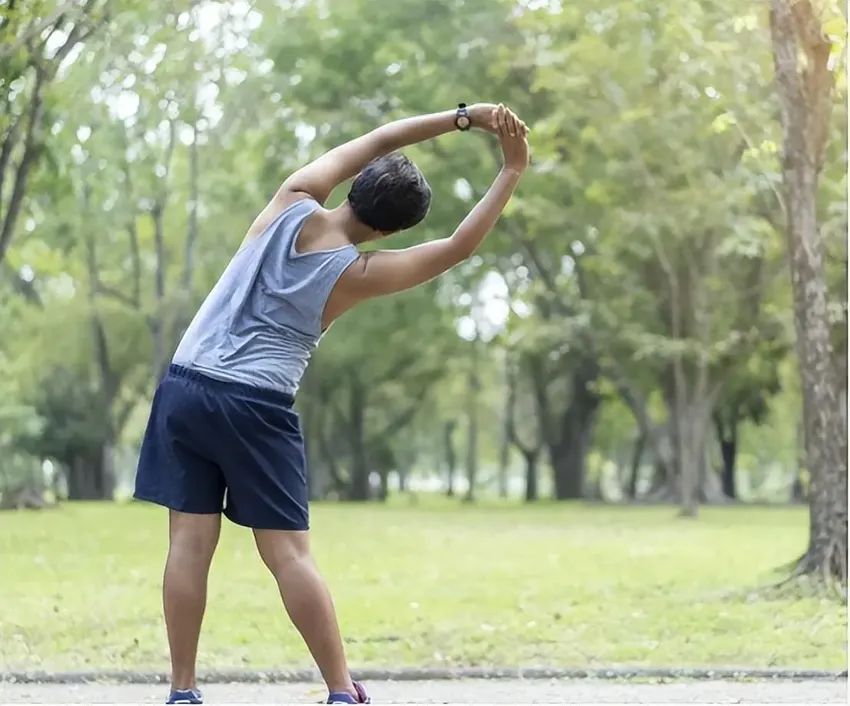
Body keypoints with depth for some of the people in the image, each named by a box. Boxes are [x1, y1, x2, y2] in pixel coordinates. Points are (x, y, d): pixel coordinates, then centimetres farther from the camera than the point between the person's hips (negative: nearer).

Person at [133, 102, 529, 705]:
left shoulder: (293, 203, 0)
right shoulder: (357, 275, -6)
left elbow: (379, 140, 7)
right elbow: (460, 247, 1)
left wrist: (463, 117, 4)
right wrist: (513, 172, 5)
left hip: (185, 389, 4)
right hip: (257, 407, -4)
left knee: (191, 542, 2)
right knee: (288, 553, -1)